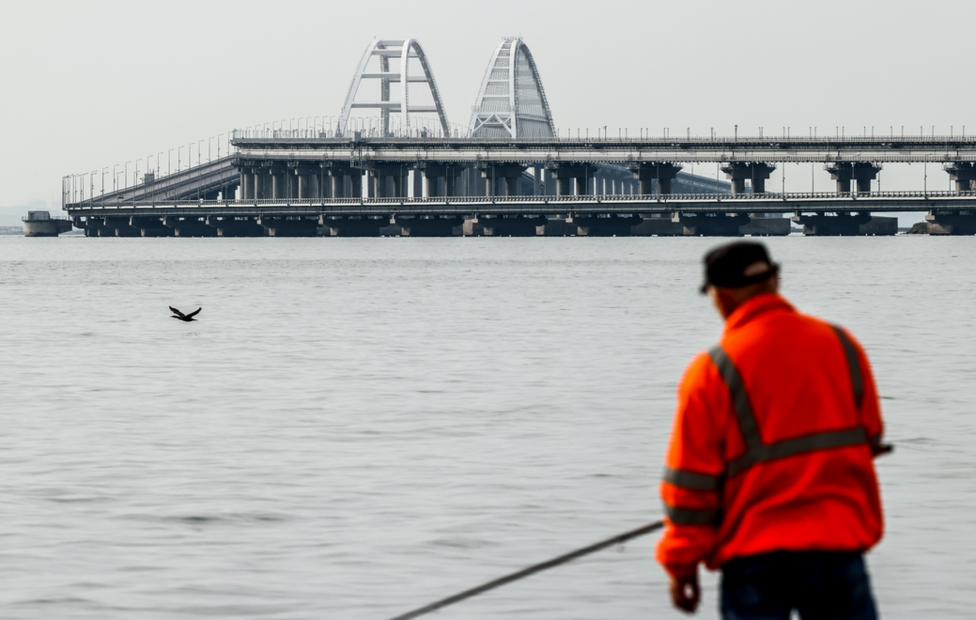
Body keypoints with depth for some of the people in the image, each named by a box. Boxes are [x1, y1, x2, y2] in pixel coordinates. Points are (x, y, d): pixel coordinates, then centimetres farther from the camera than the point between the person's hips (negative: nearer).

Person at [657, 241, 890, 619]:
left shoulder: (712, 371, -9)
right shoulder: (842, 346, 4)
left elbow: (690, 479, -7)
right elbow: (870, 440, 17)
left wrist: (681, 564, 3)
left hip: (757, 553, -3)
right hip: (839, 544, 3)